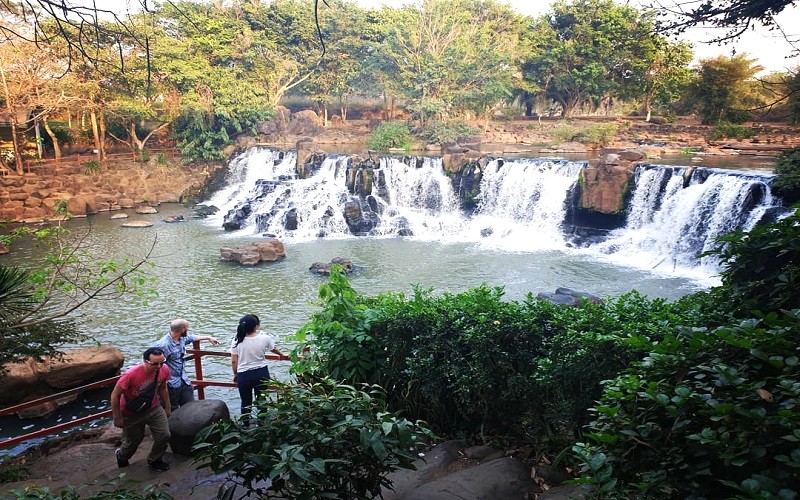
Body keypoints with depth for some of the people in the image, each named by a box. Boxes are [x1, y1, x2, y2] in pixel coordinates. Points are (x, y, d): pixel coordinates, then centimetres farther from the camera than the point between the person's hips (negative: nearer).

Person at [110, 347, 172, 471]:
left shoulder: (164, 370, -21)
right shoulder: (131, 375, -36)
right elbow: (115, 395, -22)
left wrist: (167, 407, 9)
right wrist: (117, 418, -15)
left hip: (154, 409, 4)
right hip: (132, 413, -4)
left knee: (164, 436, -3)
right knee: (133, 440, 15)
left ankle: (154, 460, 26)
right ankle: (122, 456, 51)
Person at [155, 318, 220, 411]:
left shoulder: (182, 338, 3)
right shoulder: (163, 345, -23)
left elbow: (192, 337, 25)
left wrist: (209, 337, 37)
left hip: (184, 381, 8)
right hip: (172, 385, -8)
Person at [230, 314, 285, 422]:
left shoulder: (237, 341, -12)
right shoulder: (264, 339, -12)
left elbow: (234, 361, -6)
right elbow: (274, 349, 9)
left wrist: (235, 374, 12)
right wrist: (282, 354, 31)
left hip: (243, 375, 0)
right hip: (261, 373, 0)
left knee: (246, 401, 16)